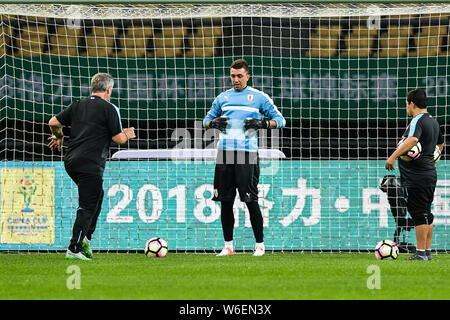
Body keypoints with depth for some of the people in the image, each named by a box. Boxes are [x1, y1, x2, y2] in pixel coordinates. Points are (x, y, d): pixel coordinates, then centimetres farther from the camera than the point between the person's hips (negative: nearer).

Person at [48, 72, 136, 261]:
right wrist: (128, 135, 17)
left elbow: (53, 122, 13)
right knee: (87, 207, -5)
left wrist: (59, 137, 32)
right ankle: (74, 249, -10)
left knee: (97, 196, 23)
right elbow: (118, 139, -5)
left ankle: (86, 237, 14)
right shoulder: (109, 109, -4)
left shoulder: (77, 106, 13)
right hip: (90, 165, -7)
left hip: (70, 161, 7)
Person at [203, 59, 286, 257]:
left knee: (251, 200, -6)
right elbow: (207, 120, 25)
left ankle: (260, 245, 3)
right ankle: (228, 246, 10)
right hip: (224, 152, 4)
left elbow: (280, 120, 7)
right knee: (225, 201, 3)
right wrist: (213, 123, 2)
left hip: (247, 154, -4)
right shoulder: (222, 98, 17)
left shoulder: (258, 97, 6)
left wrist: (263, 123, -11)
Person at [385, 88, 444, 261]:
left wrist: (393, 156, -41)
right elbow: (440, 143, 34)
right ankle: (427, 251, 16)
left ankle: (421, 253, -7)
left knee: (419, 214, -7)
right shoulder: (433, 121, 16)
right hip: (430, 174, 10)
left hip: (416, 176, -10)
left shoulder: (417, 121, -14)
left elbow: (412, 140, -35)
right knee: (426, 214, 13)